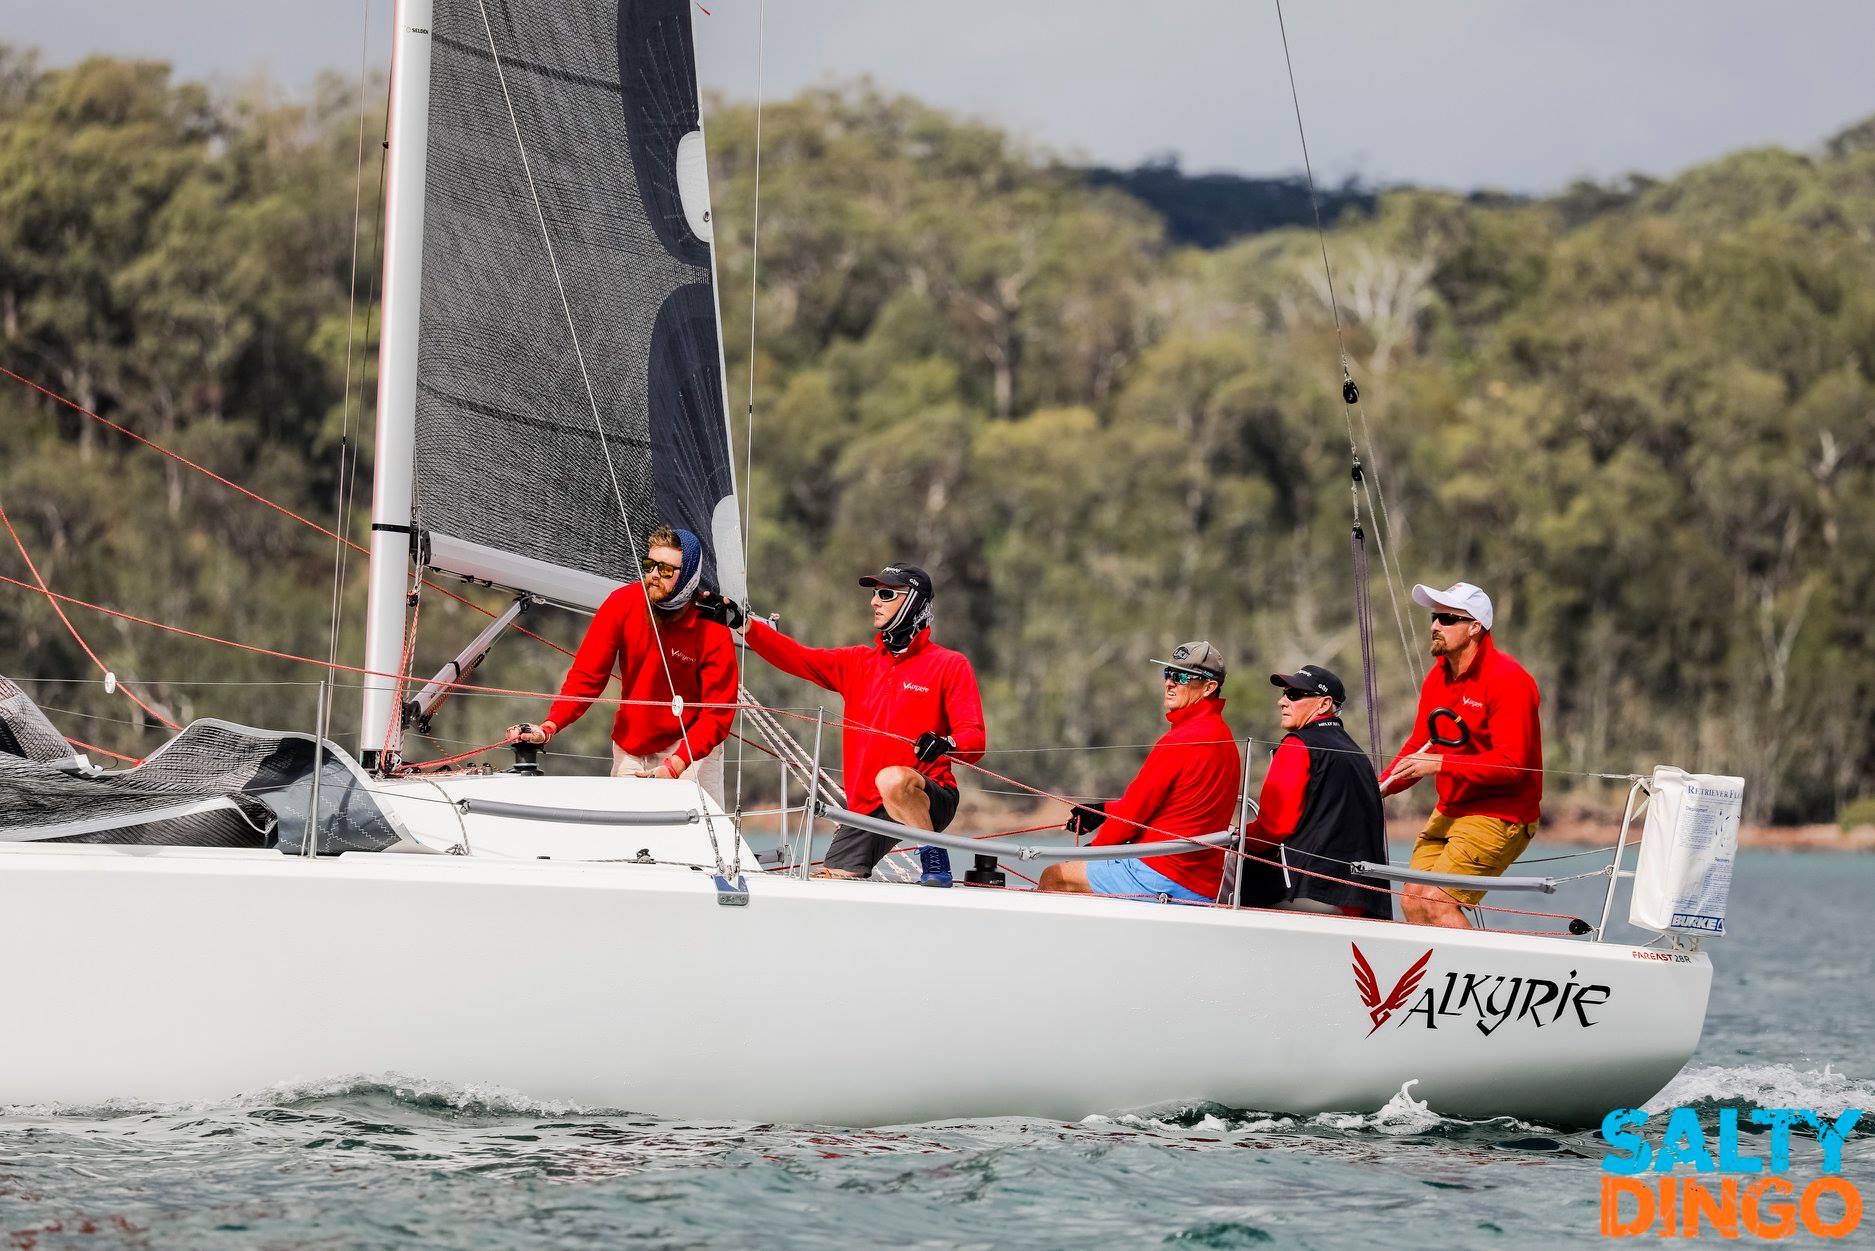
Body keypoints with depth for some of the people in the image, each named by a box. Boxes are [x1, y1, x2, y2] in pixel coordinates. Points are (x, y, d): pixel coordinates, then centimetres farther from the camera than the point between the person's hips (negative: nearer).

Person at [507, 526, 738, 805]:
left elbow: (718, 712, -18)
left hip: (693, 746, -3)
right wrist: (550, 726, -25)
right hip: (629, 748, 3)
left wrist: (675, 766, -31)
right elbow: (587, 673, -9)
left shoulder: (712, 630, -17)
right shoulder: (622, 604, -10)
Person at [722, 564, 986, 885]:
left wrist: (946, 744, -33)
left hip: (930, 798, -6)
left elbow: (975, 739, -10)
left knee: (892, 779, -38)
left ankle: (936, 863, -21)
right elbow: (796, 658, 6)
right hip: (867, 809, 6)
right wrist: (742, 622, -6)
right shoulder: (858, 663, 16)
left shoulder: (950, 665, -1)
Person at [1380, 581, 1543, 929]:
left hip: (1500, 816, -8)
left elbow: (1512, 763, -24)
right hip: (1450, 811, 8)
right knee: (1412, 902, -1)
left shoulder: (1507, 679, -16)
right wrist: (1380, 787, -6)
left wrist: (1440, 764, -26)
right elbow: (1418, 747, 12)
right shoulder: (1437, 678, 9)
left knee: (1436, 902, -19)